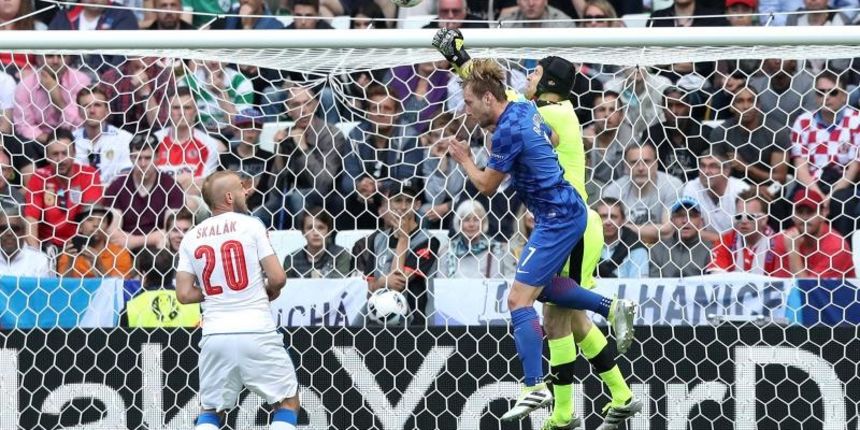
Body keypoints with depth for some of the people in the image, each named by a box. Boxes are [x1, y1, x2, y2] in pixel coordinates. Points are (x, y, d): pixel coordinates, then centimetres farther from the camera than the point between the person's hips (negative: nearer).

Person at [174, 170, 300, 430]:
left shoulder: (191, 238, 7)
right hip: (256, 331, -3)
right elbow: (278, 278, -7)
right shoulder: (250, 225, -3)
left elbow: (184, 294, 4)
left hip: (215, 335, 3)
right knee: (288, 401, 11)